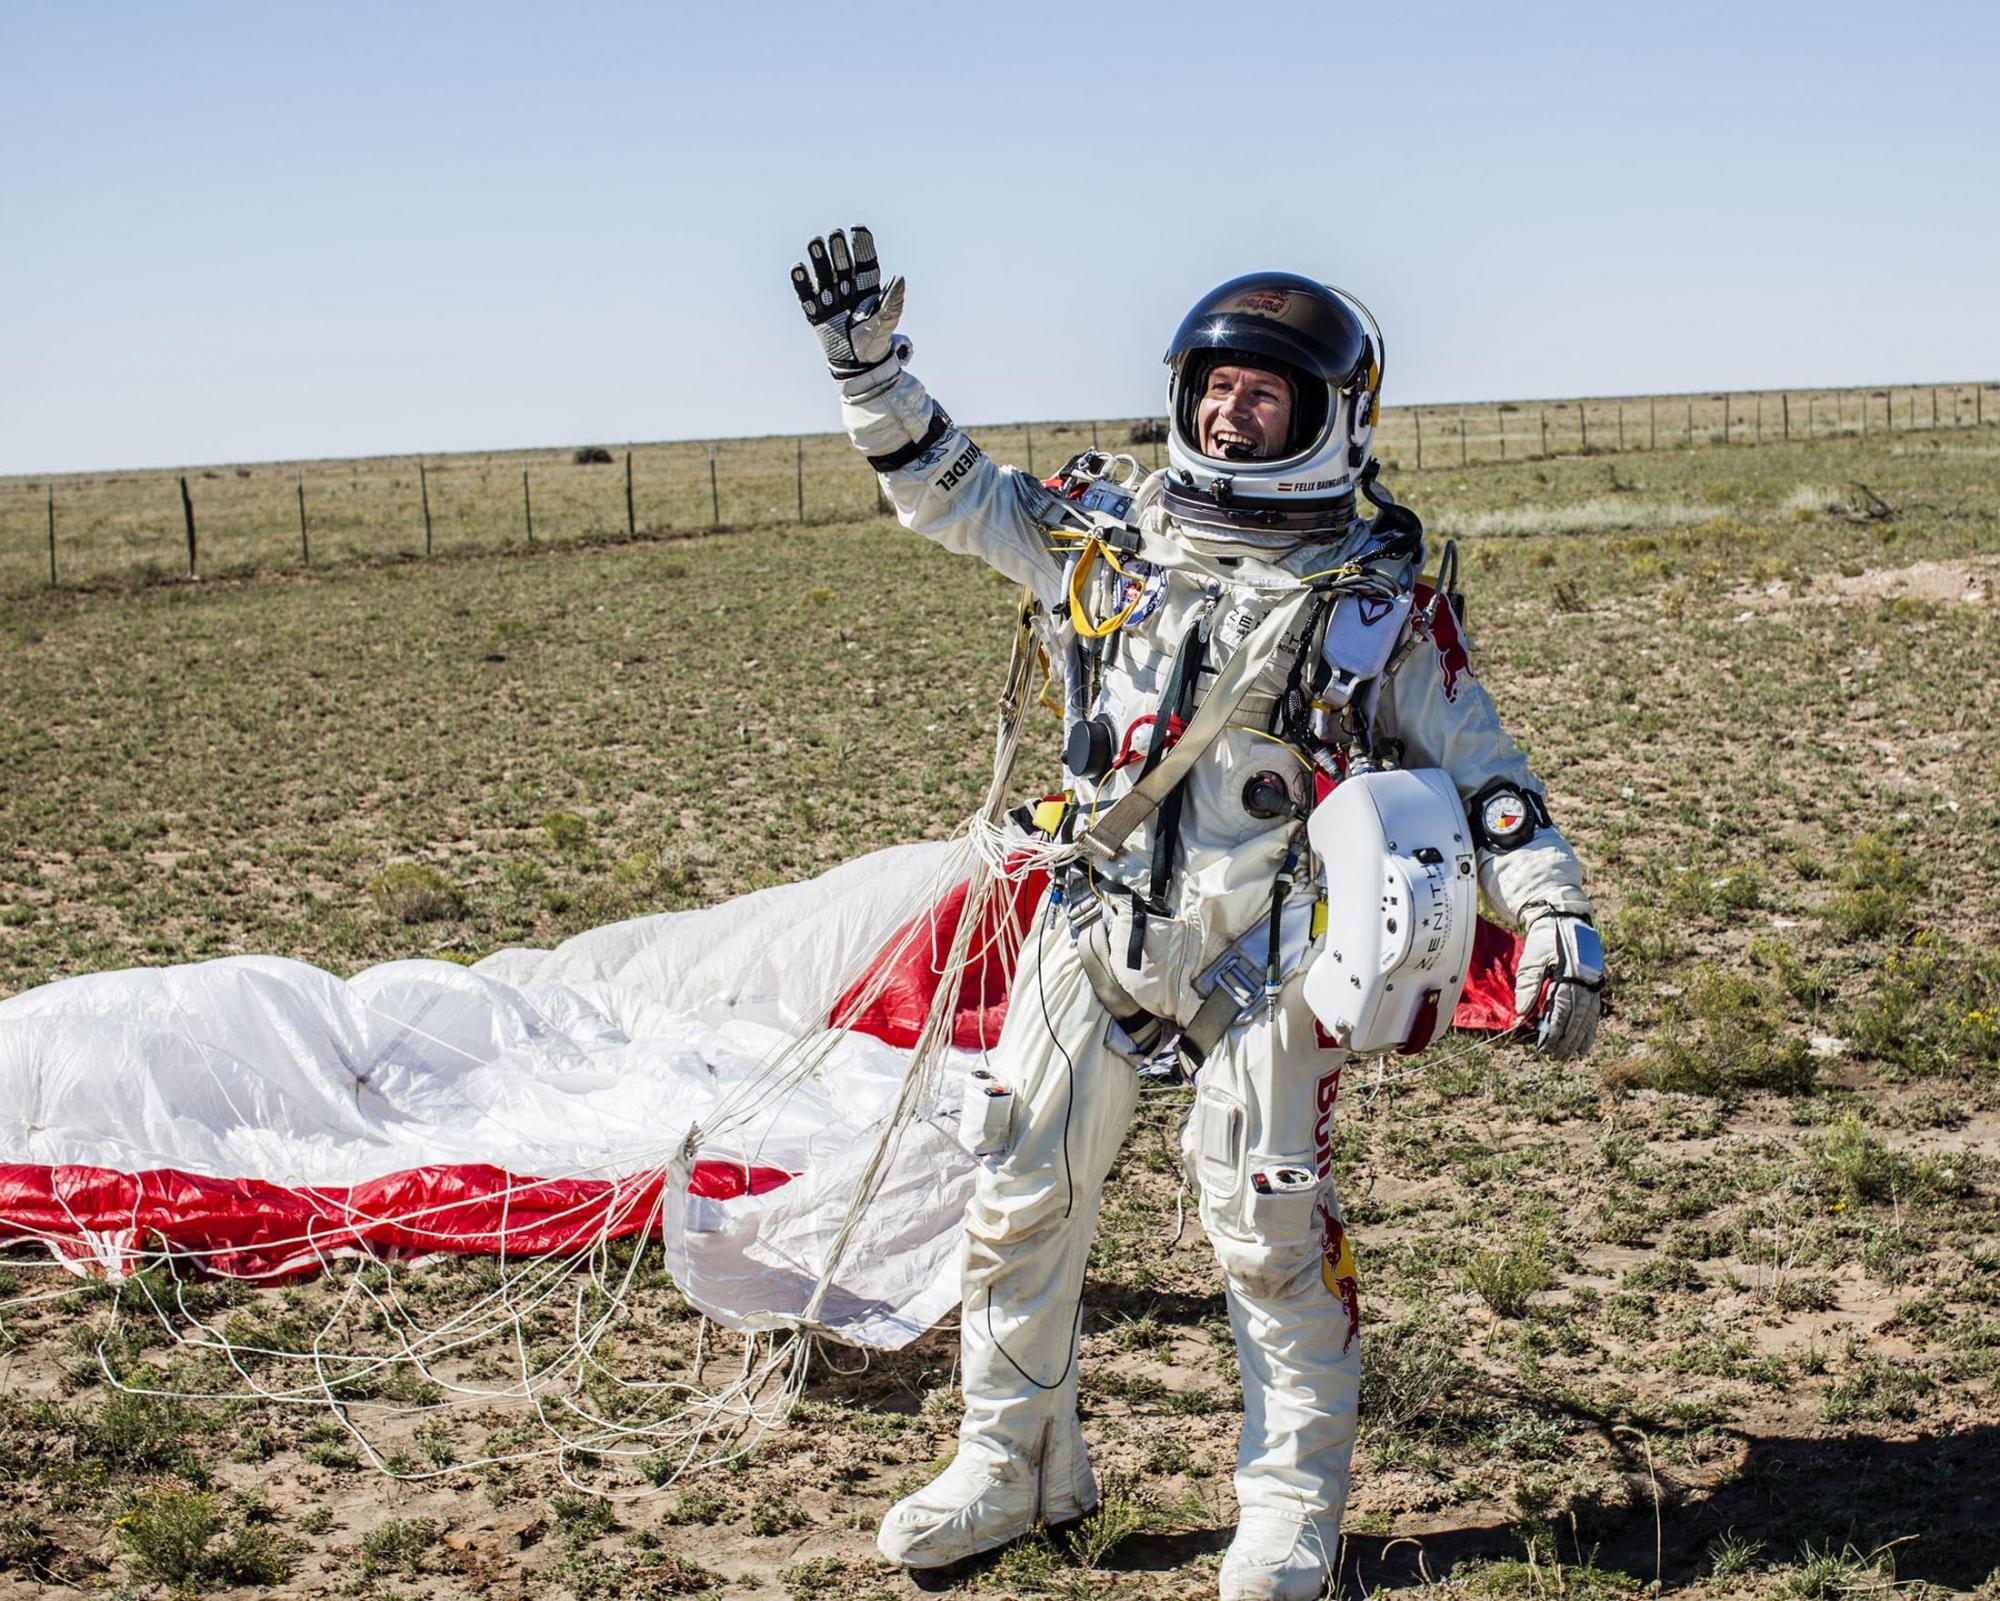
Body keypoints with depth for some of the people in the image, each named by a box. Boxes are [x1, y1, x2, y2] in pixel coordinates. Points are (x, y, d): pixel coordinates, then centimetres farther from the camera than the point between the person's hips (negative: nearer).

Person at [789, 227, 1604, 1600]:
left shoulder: (1380, 597, 0)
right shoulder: (1110, 533, 9)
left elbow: (1482, 770, 2)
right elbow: (946, 488, 18)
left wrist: (1560, 921, -6)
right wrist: (868, 363, 8)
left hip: (1265, 950, -4)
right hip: (1098, 929, 4)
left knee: (1268, 1228, -1)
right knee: (1024, 1201, 9)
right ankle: (1015, 1466, 27)